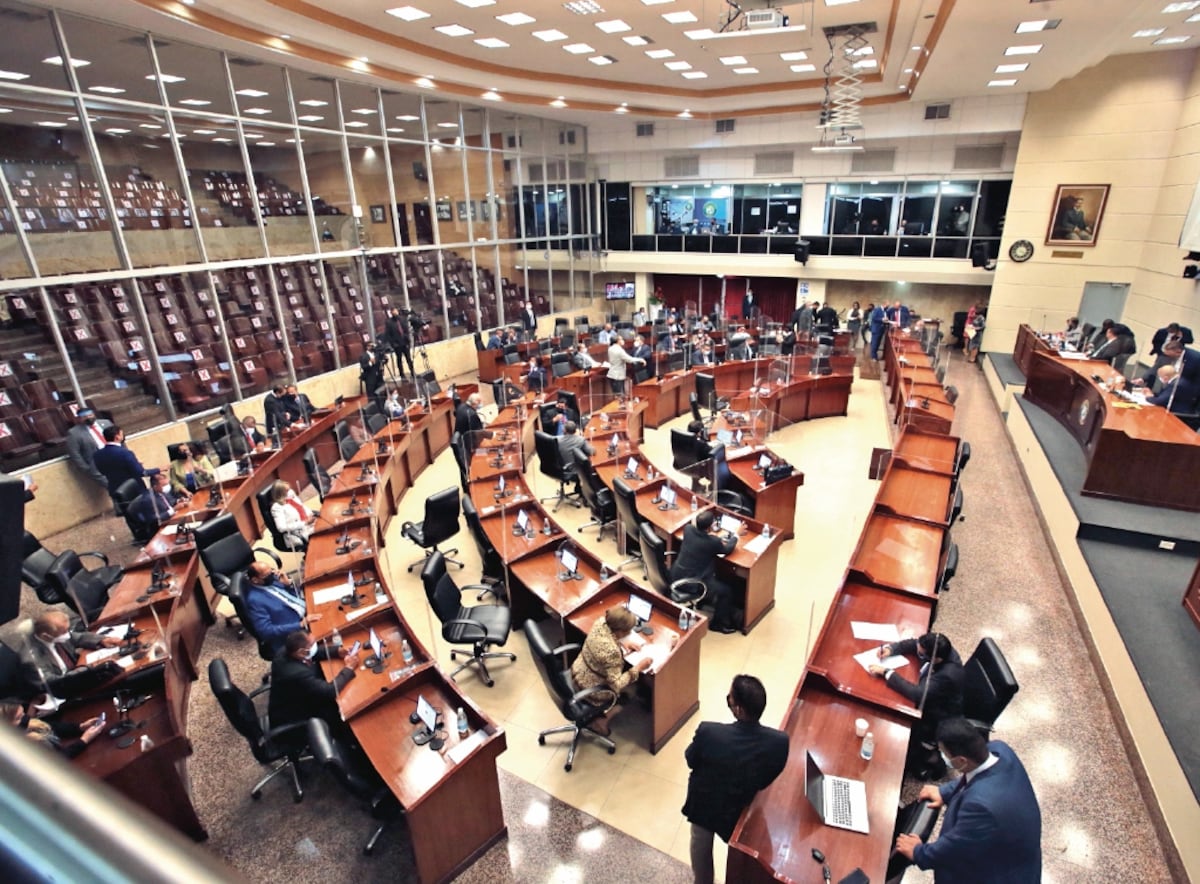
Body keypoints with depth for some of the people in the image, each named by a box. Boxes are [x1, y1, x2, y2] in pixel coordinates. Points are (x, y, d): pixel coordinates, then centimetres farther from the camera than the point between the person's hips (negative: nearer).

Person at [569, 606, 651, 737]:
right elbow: (616, 685, -26)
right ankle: (600, 718, 23)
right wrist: (638, 668, -20)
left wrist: (624, 644, -2)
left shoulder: (601, 622, -16)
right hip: (589, 690, -6)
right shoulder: (611, 652, -37)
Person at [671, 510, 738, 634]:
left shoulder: (688, 529, -7)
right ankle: (718, 624, 23)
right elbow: (727, 549, 0)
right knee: (726, 591, 10)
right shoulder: (713, 542, -22)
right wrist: (734, 535, 15)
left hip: (676, 576, 7)